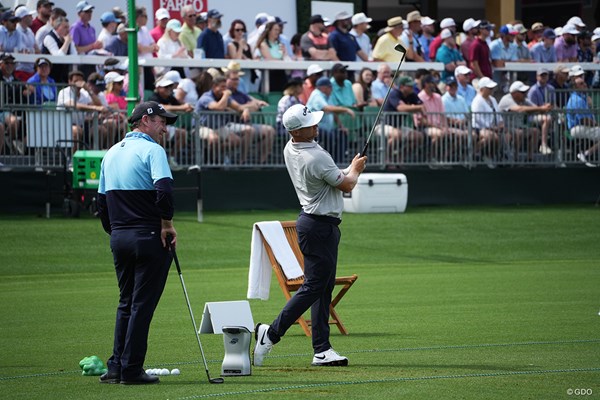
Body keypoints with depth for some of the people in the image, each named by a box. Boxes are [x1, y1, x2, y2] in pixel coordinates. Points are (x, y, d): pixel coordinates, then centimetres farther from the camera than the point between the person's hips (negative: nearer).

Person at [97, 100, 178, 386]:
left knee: (126, 303, 16)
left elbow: (101, 201, 18)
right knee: (143, 304, -2)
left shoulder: (111, 153, 15)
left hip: (119, 238, 7)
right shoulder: (151, 149, -9)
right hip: (149, 237, -7)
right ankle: (131, 370, -1)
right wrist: (166, 223, -11)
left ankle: (116, 367, 14)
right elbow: (164, 190, -23)